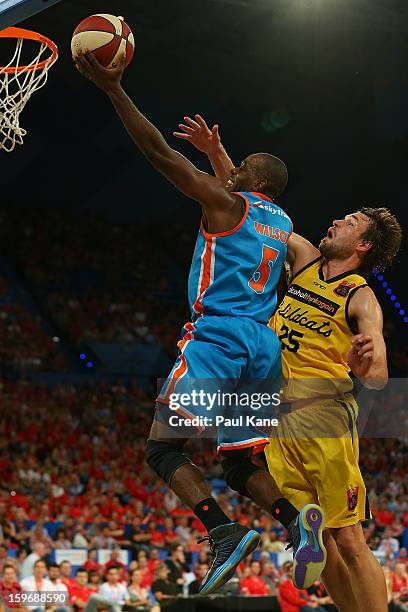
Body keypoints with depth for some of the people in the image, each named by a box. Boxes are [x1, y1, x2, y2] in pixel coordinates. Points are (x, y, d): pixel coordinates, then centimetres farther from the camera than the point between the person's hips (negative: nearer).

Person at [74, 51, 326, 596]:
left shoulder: (227, 202, 0)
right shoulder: (282, 223, 20)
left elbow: (159, 152, -6)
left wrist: (114, 90, -5)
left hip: (218, 335, -7)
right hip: (265, 347, 7)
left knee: (163, 446, -9)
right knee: (238, 461, 14)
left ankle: (224, 532, -29)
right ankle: (294, 519, -15)